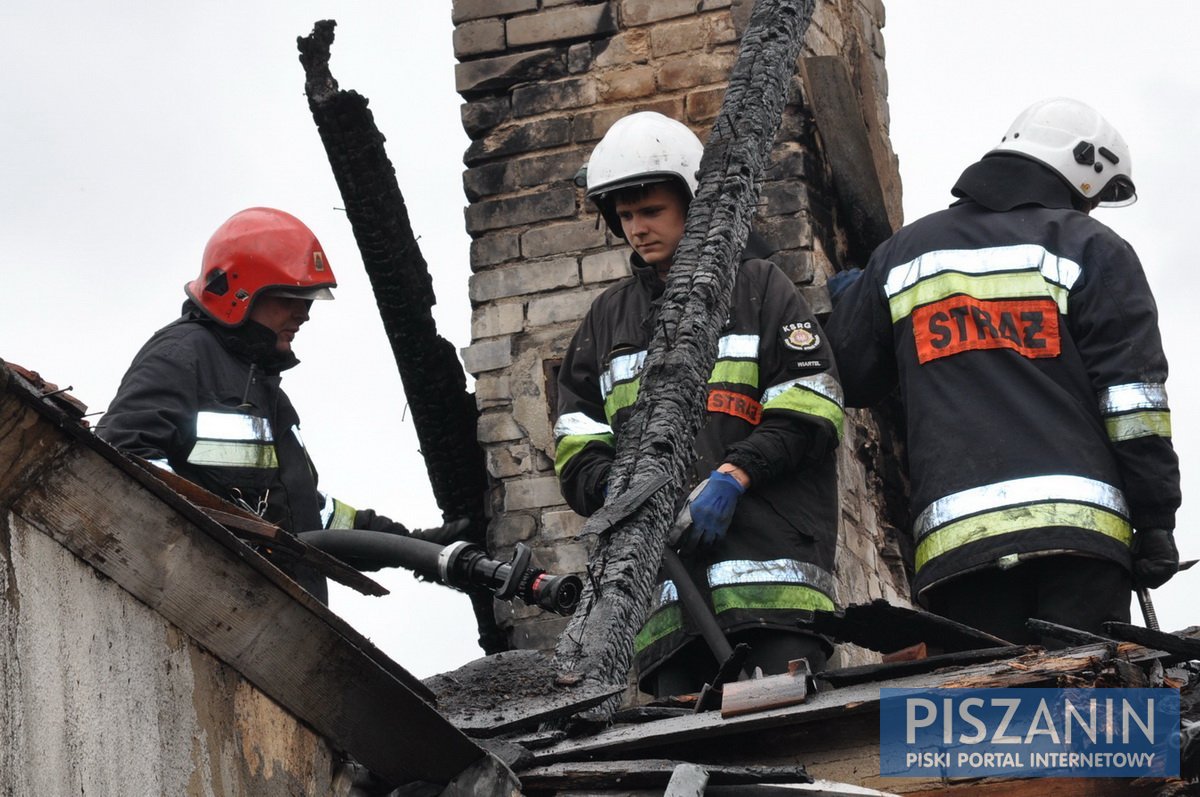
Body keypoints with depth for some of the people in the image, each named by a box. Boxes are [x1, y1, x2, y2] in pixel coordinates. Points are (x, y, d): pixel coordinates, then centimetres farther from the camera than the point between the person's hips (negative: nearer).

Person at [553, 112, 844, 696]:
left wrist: (732, 477, -11)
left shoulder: (757, 287, 14)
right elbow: (576, 446, 17)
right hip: (662, 573, 3)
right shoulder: (607, 318, 25)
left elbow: (808, 411, 4)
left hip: (766, 547, -3)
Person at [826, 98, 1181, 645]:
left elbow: (845, 379, 24)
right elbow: (1132, 395, 0)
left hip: (951, 537, 3)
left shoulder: (901, 254, 20)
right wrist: (1155, 522, 2)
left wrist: (847, 302, 44)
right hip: (1076, 520, -3)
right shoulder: (1089, 248, 8)